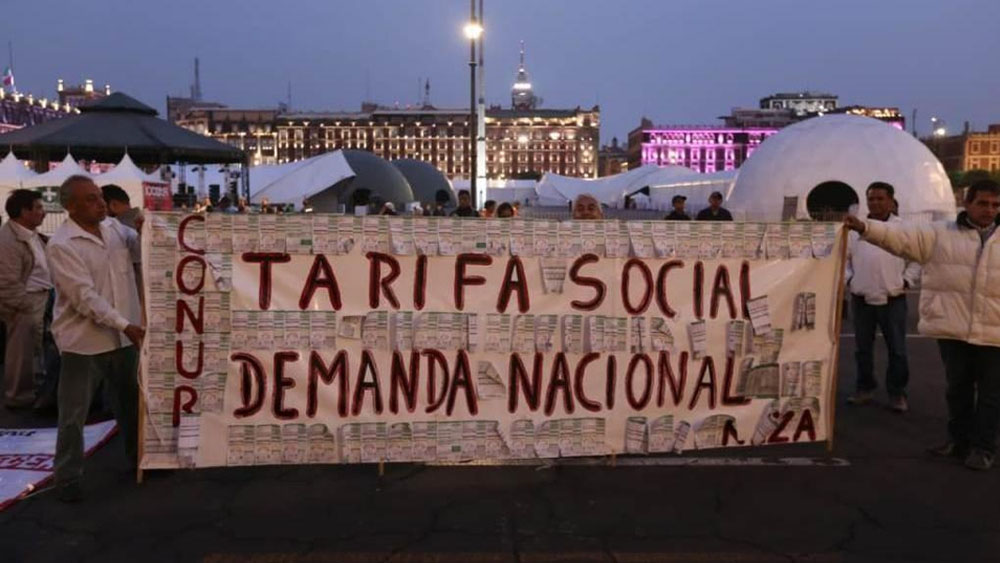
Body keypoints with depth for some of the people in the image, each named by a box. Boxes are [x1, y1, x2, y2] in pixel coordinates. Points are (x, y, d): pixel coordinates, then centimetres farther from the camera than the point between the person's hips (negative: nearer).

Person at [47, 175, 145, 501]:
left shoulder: (114, 231, 4)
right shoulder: (61, 245, -16)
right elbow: (85, 297, -22)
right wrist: (125, 324, -28)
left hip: (122, 337, 6)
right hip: (84, 341, -6)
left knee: (131, 404, 18)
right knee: (73, 415, 5)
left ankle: (138, 459, 34)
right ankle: (68, 477, 19)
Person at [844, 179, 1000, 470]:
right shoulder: (940, 234, 1)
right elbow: (900, 235, -9)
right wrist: (864, 227, -23)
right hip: (954, 329, 0)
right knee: (957, 387, 13)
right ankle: (960, 439, 29)